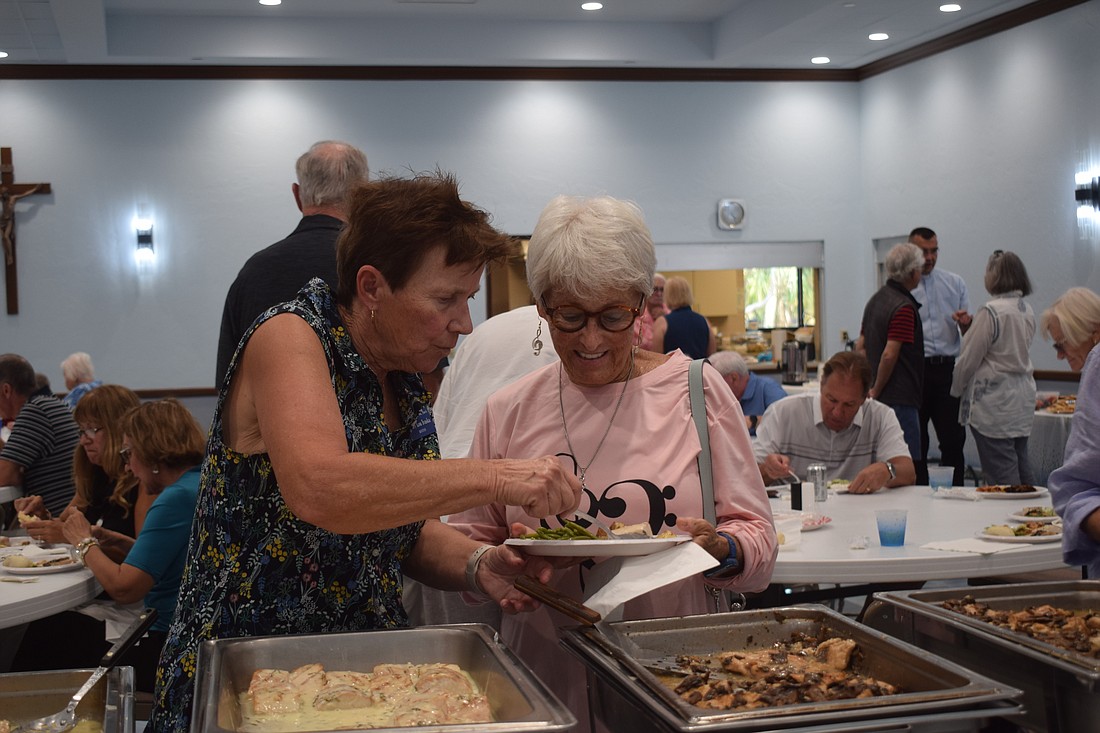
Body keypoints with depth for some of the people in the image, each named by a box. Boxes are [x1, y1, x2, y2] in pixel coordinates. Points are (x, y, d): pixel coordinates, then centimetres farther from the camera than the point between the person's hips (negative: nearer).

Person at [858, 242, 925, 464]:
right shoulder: (903, 306, -16)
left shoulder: (875, 300, 13)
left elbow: (861, 347, 16)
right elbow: (890, 355, -22)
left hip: (880, 398, 9)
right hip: (899, 399, -9)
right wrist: (876, 391, -11)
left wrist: (870, 388, 15)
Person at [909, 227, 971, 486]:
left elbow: (969, 334, 13)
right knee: (916, 443, 4)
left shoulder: (955, 283, 12)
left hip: (947, 370, 2)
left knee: (954, 440, -1)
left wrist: (966, 323, -10)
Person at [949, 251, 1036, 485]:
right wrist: (971, 326, 16)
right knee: (1021, 466, 15)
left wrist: (956, 389, 4)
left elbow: (969, 359, -12)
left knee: (1001, 474, -3)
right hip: (1023, 399, 8)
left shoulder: (991, 312, -17)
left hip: (994, 403, -8)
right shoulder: (1027, 311, 8)